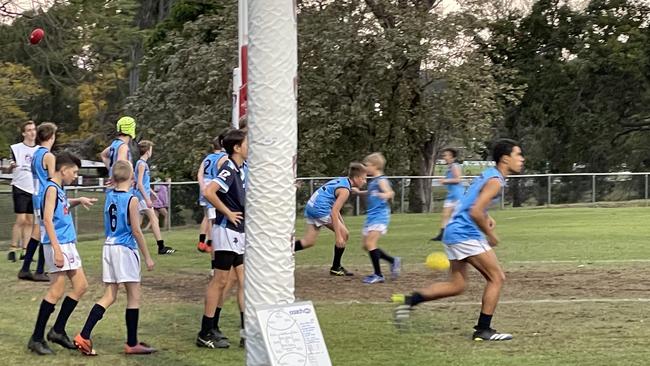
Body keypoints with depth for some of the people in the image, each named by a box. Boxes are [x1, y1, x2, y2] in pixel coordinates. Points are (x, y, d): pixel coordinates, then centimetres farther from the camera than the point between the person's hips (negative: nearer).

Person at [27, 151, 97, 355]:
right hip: (58, 245, -10)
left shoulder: (59, 190, 15)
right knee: (57, 291, -9)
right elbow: (47, 219, -21)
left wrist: (79, 200, 22)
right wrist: (57, 249, -26)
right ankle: (37, 338, -2)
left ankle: (58, 331, 18)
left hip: (68, 245, 10)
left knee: (81, 286, 11)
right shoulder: (51, 188, -12)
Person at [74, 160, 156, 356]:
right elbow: (136, 231, -12)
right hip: (125, 249, -7)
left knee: (109, 297, 11)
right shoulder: (131, 199, -12)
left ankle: (84, 336, 1)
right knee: (134, 296, 3)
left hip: (109, 247, 7)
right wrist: (147, 257, -6)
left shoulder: (109, 195, 6)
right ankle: (132, 344, 8)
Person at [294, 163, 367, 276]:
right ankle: (336, 267, 10)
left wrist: (342, 224, 27)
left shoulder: (341, 181, 14)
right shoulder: (345, 190, -14)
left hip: (310, 207, 9)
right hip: (320, 210, -9)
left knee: (309, 242, 13)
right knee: (344, 234, 3)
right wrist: (338, 236, -21)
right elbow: (334, 212, -21)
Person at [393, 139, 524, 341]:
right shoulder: (495, 181, -15)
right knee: (497, 278, -3)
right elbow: (475, 212, -24)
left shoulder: (489, 174, 15)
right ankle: (483, 330, -1)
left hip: (455, 232, 10)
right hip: (465, 234, -10)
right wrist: (490, 235, -11)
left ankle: (410, 300, 9)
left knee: (457, 285, 13)